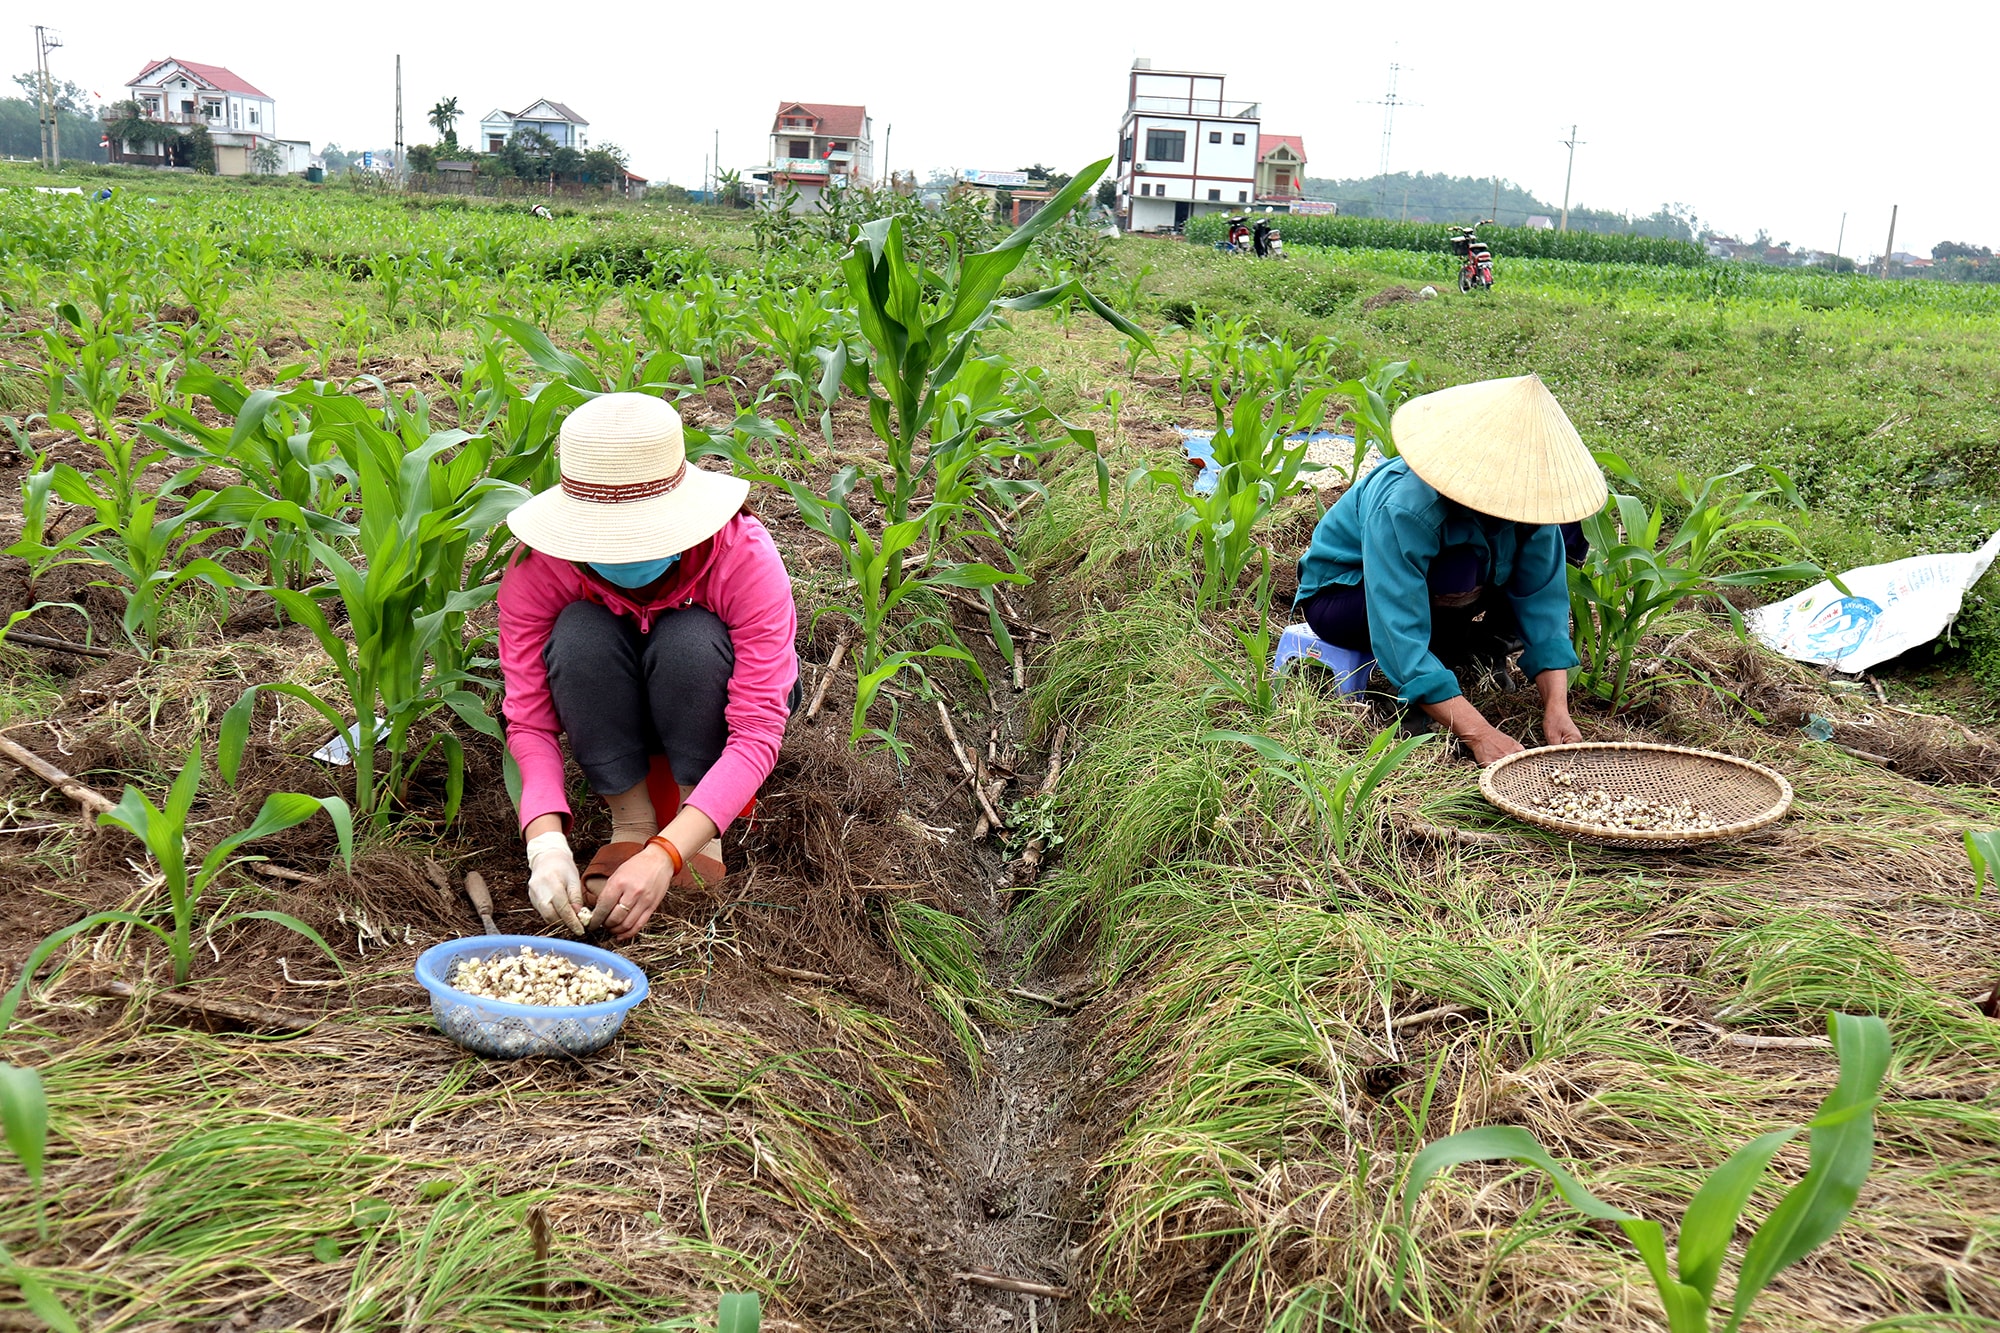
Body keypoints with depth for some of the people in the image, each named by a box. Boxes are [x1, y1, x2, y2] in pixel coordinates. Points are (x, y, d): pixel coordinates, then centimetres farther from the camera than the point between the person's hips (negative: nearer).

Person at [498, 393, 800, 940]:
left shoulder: (744, 555, -33)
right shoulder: (538, 565, -27)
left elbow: (758, 733, -35)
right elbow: (528, 718, -25)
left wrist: (666, 855, -46)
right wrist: (546, 842, -42)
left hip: (711, 703, -1)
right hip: (610, 719, 2)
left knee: (689, 639, -35)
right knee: (579, 632, -32)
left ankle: (696, 824, -14)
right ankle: (630, 822, -15)